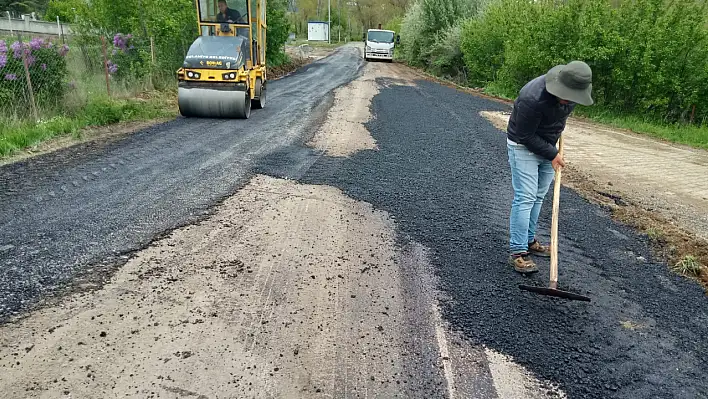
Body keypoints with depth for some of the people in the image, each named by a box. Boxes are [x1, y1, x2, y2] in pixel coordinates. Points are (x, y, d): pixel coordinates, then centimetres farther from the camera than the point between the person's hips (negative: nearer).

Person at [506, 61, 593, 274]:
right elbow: (525, 136, -24)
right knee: (525, 197, -11)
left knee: (538, 196, 10)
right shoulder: (533, 98, -33)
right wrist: (552, 154, -17)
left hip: (547, 145, 7)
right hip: (523, 146, -7)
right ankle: (517, 252, -8)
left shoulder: (571, 91, -9)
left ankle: (529, 241, 22)